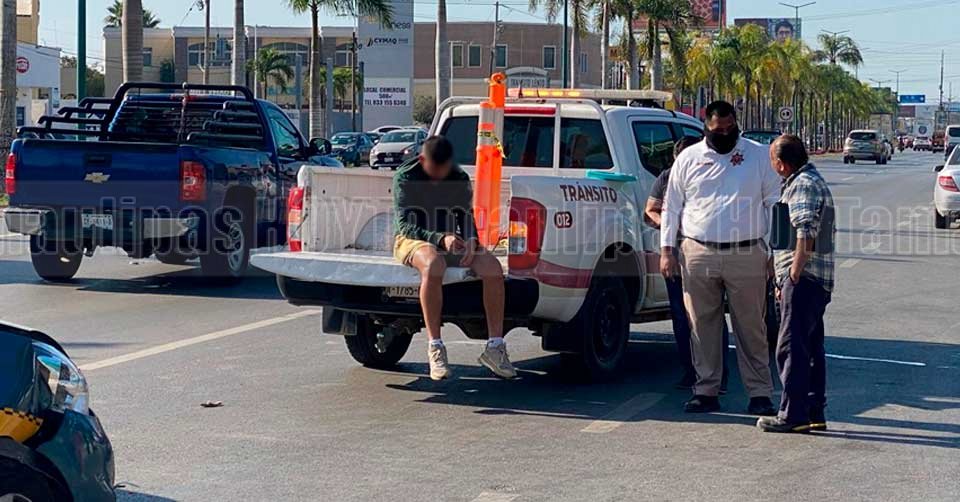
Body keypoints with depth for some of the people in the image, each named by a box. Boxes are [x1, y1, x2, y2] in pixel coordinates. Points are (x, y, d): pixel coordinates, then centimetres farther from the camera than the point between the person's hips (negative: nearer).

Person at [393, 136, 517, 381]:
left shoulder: (460, 179, 6)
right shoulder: (405, 178, -7)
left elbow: (466, 218, 7)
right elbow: (405, 225, -15)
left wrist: (471, 240, -18)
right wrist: (441, 239, -32)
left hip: (453, 241, 4)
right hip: (413, 241, -4)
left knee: (492, 266, -24)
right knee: (432, 264, -41)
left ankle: (495, 345, -19)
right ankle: (435, 347, -38)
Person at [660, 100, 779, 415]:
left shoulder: (759, 156, 5)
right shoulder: (688, 159, 9)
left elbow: (774, 205, 6)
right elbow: (672, 207, 12)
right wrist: (667, 250, 6)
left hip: (747, 255, -2)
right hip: (698, 255, 2)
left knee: (751, 327, 1)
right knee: (702, 327, 5)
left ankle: (760, 393, 6)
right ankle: (706, 391, 13)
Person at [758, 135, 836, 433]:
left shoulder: (803, 184, -13)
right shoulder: (813, 180, 21)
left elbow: (806, 234, -25)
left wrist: (793, 275, -21)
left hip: (803, 279, -11)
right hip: (817, 281, 11)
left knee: (792, 348, -8)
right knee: (810, 348, 13)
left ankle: (793, 415, -6)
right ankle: (814, 413, 18)